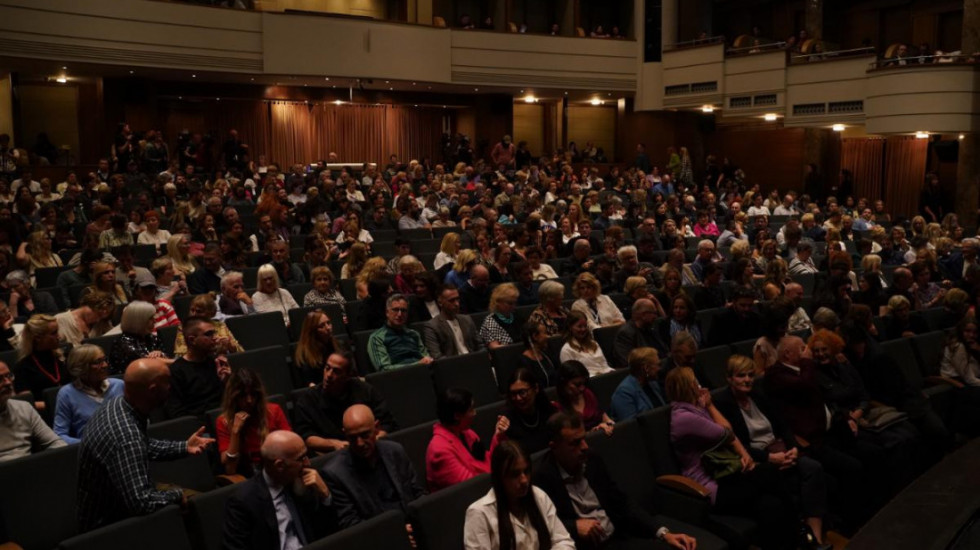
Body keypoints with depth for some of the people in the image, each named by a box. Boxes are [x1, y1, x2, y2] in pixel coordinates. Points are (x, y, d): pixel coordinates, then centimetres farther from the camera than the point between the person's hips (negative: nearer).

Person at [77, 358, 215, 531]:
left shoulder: (116, 404, -5)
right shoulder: (126, 436, -35)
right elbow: (141, 503, -37)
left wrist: (184, 447, 4)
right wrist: (177, 495, -19)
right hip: (108, 524, -9)